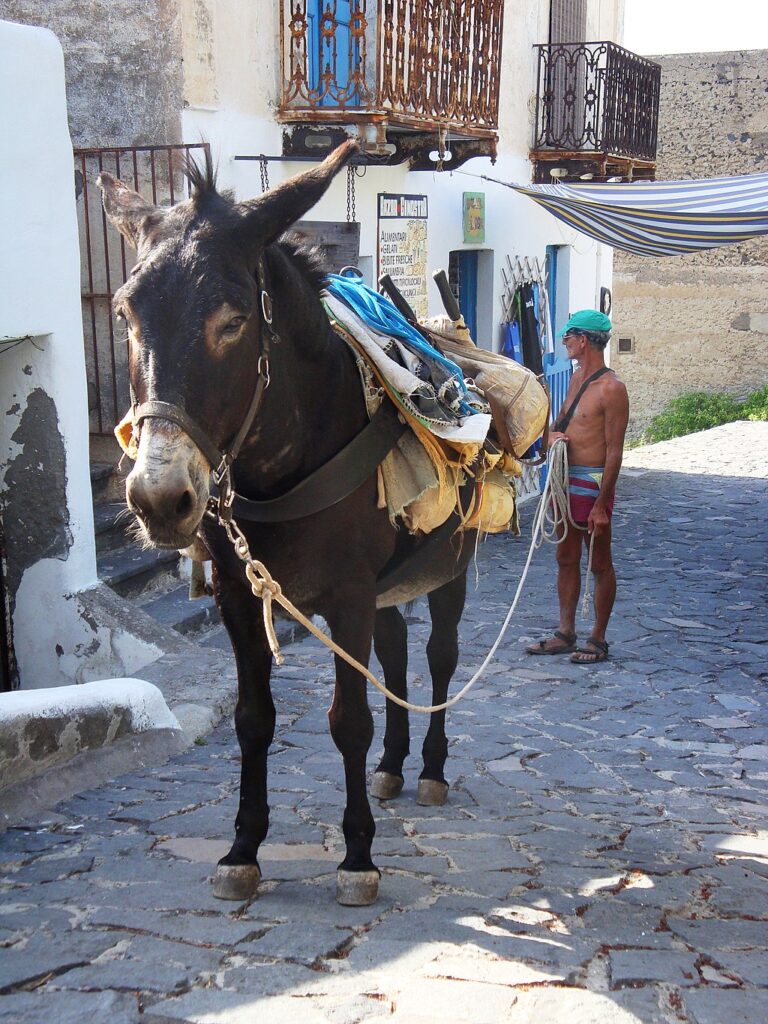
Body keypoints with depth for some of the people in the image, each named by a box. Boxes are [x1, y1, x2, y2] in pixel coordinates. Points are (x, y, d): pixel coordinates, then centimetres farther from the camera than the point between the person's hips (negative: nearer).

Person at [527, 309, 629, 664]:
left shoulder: (611, 388, -16)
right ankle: (566, 634, 23)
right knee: (566, 559, 14)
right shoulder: (578, 378, 11)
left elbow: (614, 451, -18)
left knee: (600, 565, 4)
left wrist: (601, 504, -19)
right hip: (566, 481, 9)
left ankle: (598, 639, 13)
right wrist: (552, 435, -2)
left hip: (592, 485, -9)